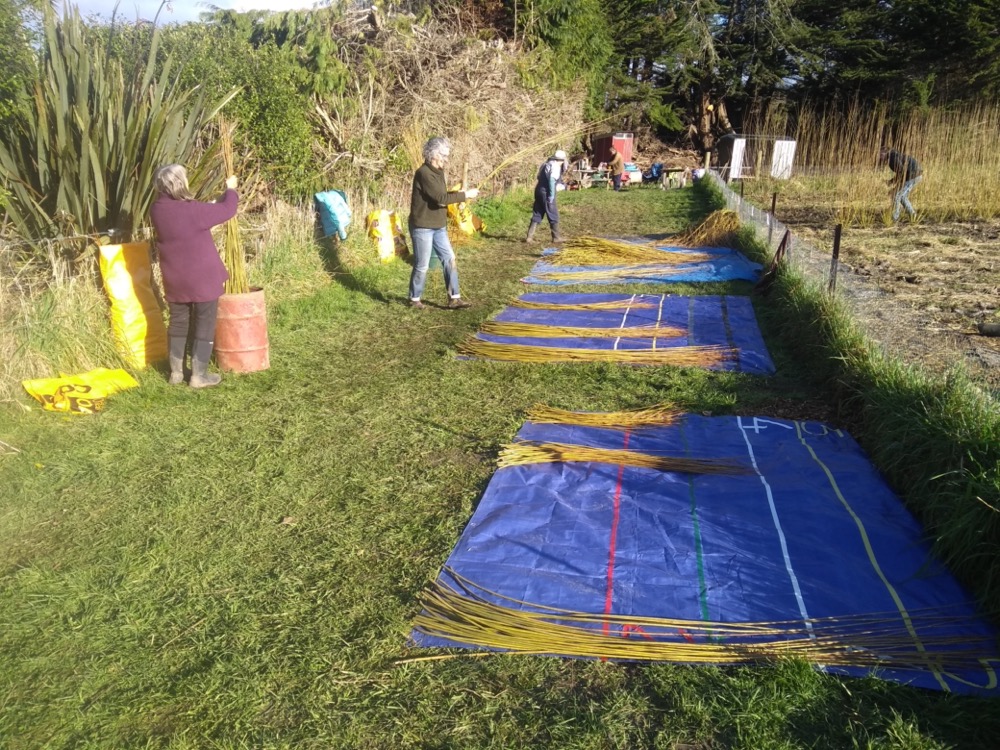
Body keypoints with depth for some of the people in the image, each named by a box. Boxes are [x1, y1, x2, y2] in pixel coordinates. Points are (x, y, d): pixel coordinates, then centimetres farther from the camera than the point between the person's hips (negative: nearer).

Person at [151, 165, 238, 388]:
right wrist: (231, 190, 10)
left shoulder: (157, 210, -2)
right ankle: (199, 375, 11)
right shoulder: (194, 211, -21)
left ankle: (176, 372, 24)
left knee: (178, 323, 17)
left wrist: (208, 205, 21)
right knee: (204, 325, 6)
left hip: (175, 280, 6)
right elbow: (226, 210, -9)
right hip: (202, 278, -6)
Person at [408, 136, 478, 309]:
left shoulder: (438, 171, 11)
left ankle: (454, 298, 10)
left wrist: (458, 193, -1)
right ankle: (414, 299, 17)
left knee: (449, 259, 5)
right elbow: (440, 198, -26)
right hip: (422, 227, -9)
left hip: (439, 227, 9)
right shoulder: (424, 173, -19)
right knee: (422, 266, 1)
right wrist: (464, 195, -20)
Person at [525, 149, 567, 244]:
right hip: (546, 192, -8)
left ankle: (530, 236, 3)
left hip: (539, 190, 8)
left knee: (537, 215, 9)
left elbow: (539, 178, 15)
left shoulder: (546, 164, 17)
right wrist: (551, 197, -19)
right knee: (553, 215, 1)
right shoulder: (555, 166, -9)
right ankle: (556, 237, 6)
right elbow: (552, 181, -18)